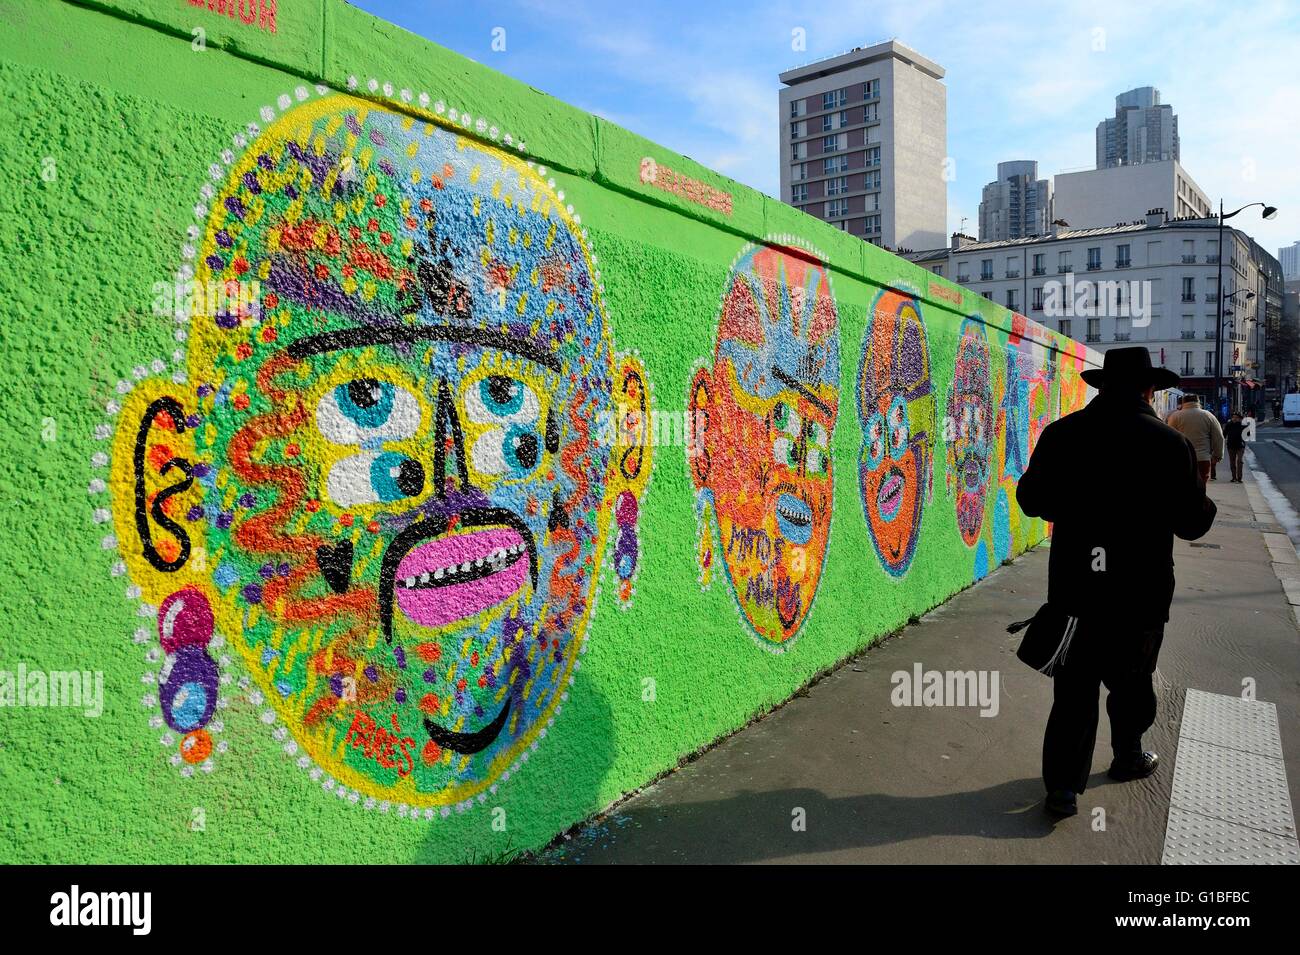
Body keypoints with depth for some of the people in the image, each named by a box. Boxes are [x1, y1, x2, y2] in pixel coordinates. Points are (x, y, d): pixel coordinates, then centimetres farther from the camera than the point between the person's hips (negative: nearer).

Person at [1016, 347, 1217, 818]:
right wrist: (1200, 497, 15)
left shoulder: (1061, 434, -6)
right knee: (1131, 679, 20)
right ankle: (1128, 756, 41)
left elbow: (1031, 500, 1)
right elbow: (1192, 522, -6)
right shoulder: (1170, 444, -11)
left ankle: (1063, 784, 5)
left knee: (1074, 685, 8)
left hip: (1074, 585, 1)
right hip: (1140, 589, -1)